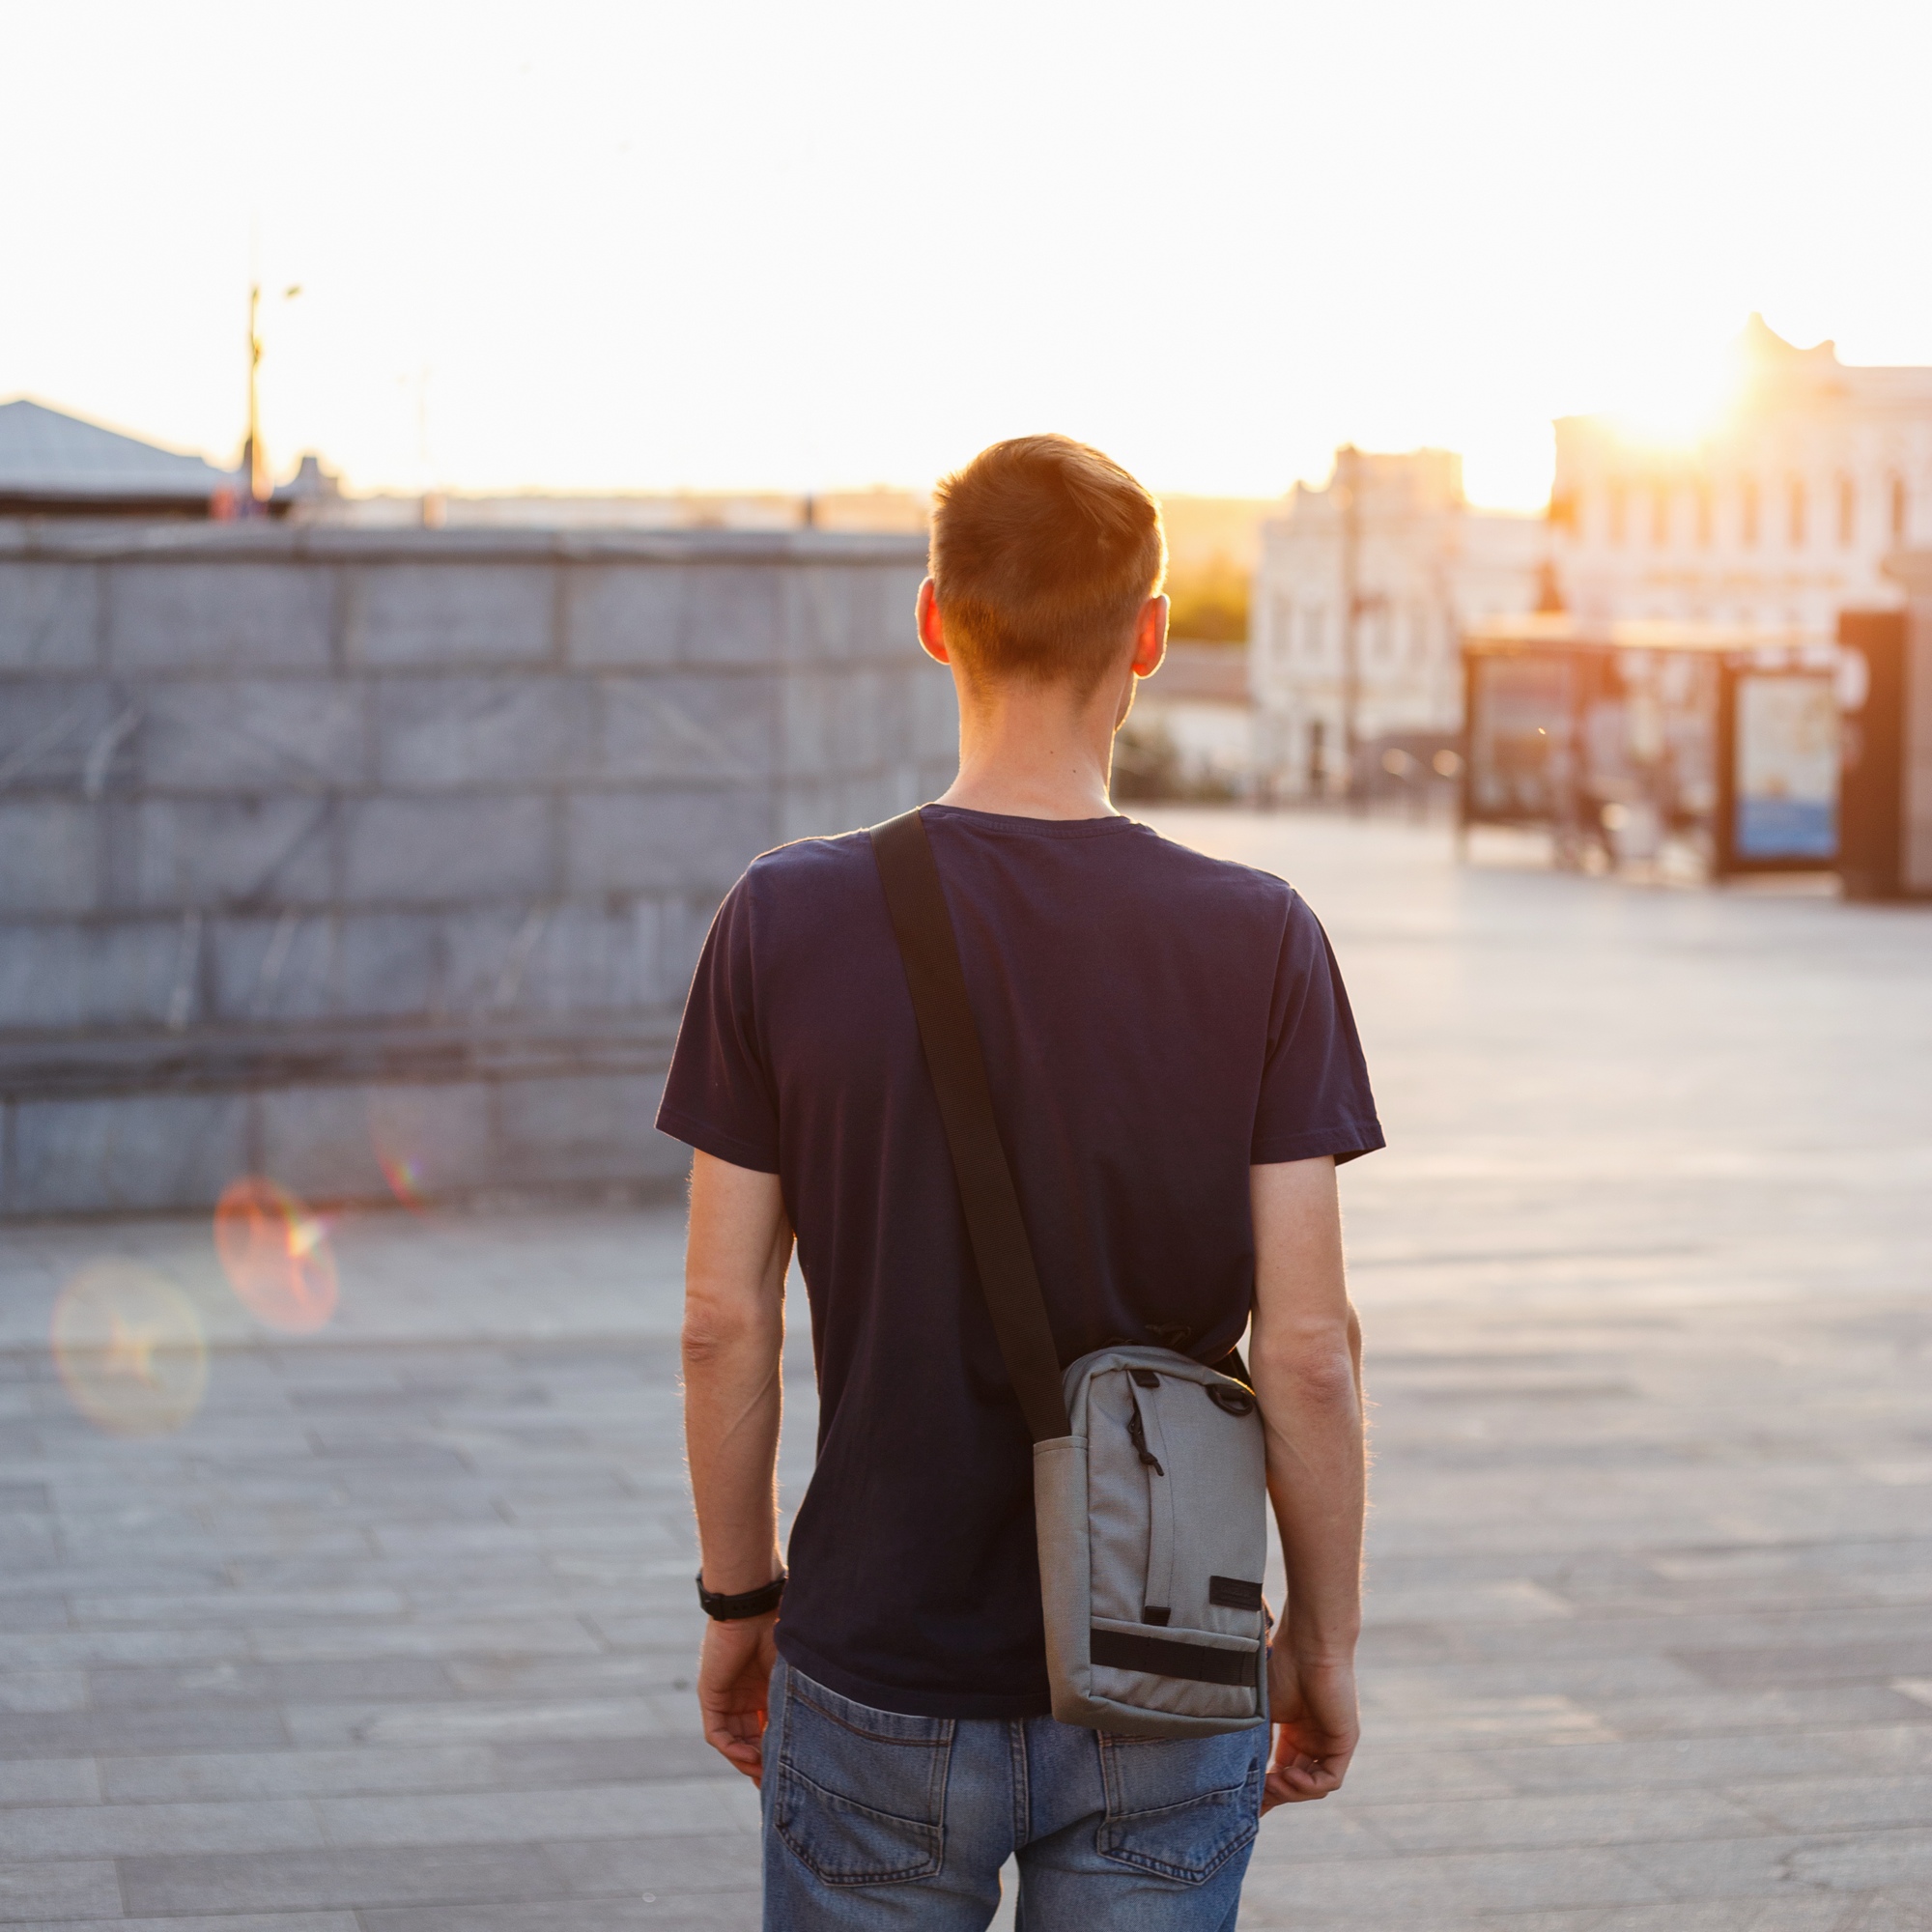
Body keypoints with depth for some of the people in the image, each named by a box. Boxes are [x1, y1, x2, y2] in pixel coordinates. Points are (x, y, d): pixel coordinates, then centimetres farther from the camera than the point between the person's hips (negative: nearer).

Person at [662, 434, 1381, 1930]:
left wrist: (740, 1597, 9)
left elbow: (724, 1321, -5)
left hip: (878, 1682, 0)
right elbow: (1309, 1345, -9)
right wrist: (1324, 1637, 4)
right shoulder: (1260, 941, -9)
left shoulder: (788, 921, -8)